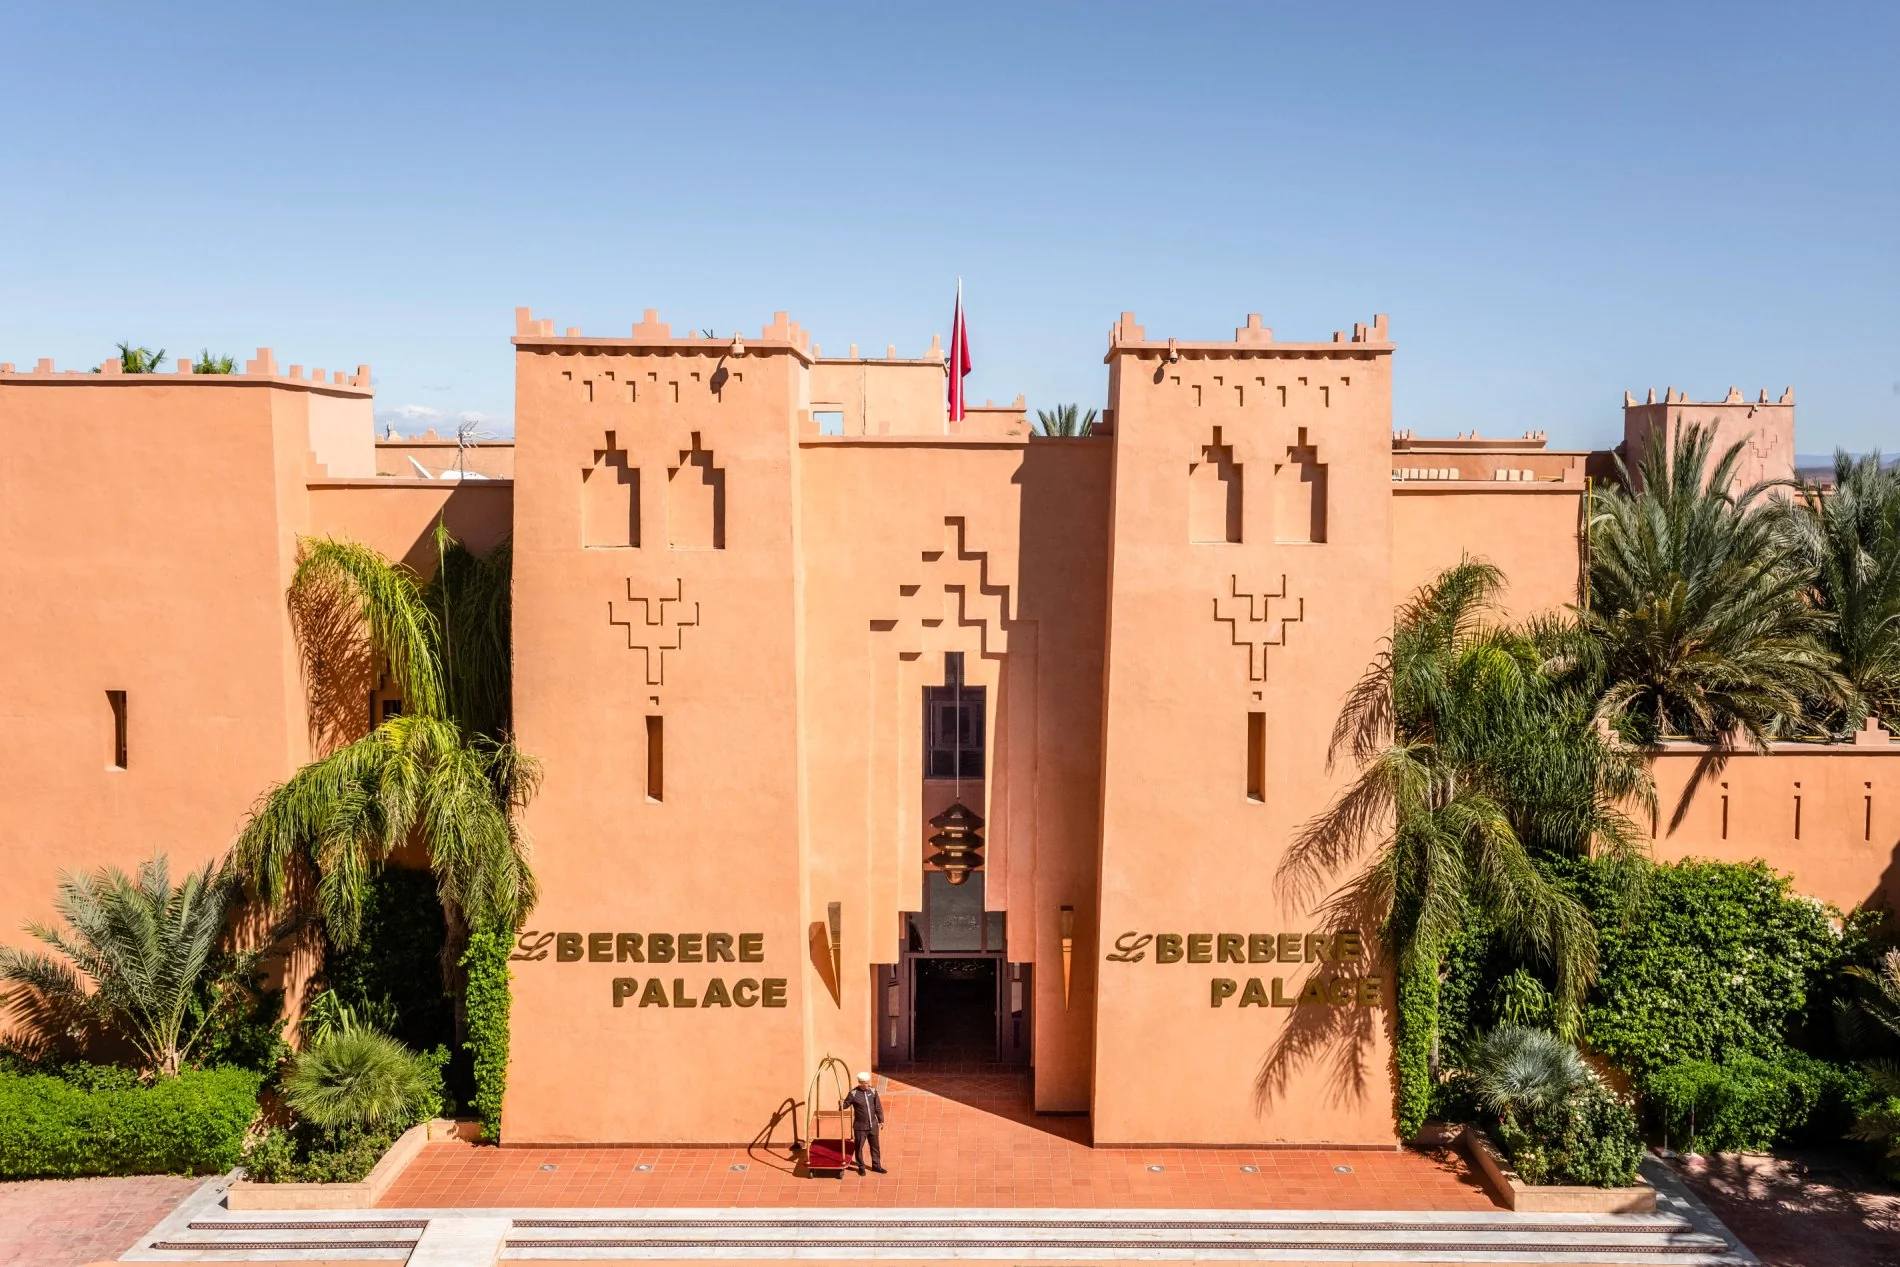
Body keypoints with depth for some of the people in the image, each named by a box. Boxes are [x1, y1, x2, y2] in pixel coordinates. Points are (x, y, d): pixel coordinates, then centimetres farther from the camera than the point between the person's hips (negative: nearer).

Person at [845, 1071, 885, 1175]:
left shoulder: (873, 1091, -5)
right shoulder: (854, 1093, -15)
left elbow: (878, 1107, 3)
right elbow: (845, 1104, -9)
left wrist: (881, 1120, 7)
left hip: (873, 1125, 3)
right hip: (860, 1127, -3)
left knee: (875, 1146, 15)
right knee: (859, 1147, 8)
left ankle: (876, 1165, 31)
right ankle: (861, 1167, 26)